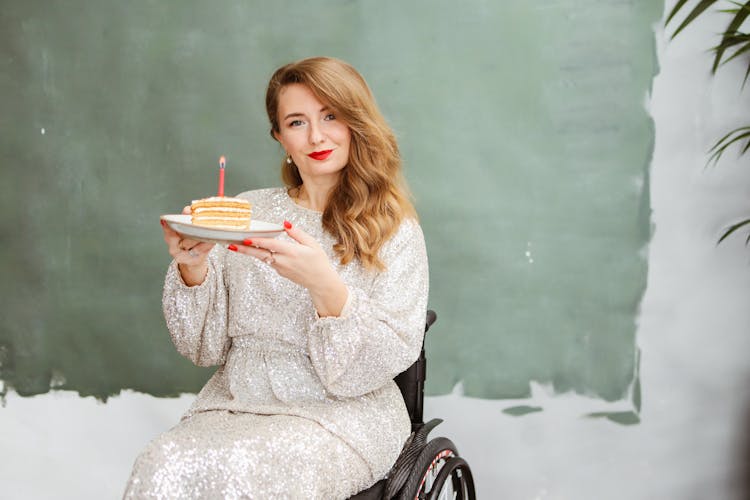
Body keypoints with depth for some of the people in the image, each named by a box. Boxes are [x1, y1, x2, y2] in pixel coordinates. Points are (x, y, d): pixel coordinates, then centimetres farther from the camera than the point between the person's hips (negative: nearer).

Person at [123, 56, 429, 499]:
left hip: (341, 414, -3)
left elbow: (388, 360, -9)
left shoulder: (394, 230, 0)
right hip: (236, 404, 3)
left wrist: (324, 285, -25)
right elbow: (206, 348, 8)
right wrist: (192, 271, -12)